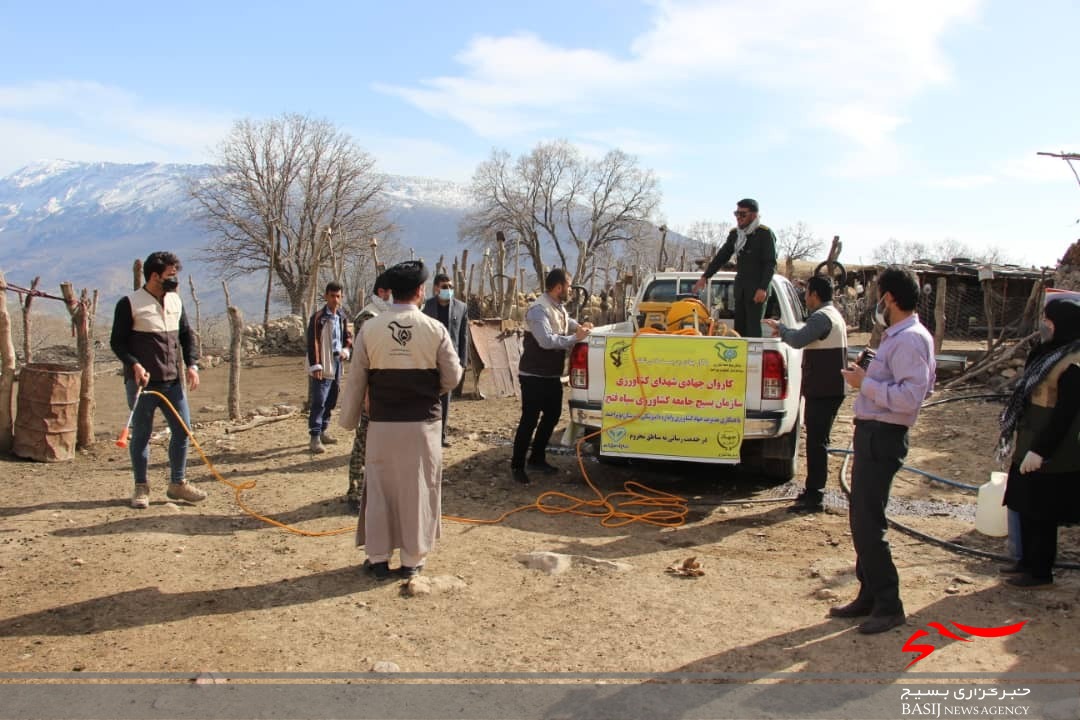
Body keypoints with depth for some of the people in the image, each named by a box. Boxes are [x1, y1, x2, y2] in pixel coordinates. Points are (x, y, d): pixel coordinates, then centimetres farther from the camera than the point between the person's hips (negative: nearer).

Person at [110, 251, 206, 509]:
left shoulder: (176, 301, 10)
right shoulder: (130, 303, -8)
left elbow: (186, 335, 17)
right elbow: (117, 341, -7)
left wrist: (192, 364, 4)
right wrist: (134, 365, -22)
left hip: (172, 381, 6)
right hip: (142, 382, -5)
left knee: (182, 429, 5)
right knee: (141, 434, 4)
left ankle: (177, 483, 19)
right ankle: (141, 488, 17)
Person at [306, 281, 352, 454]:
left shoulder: (342, 316, 10)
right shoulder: (318, 317, -11)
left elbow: (347, 336, 20)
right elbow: (313, 342, -14)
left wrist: (346, 350, -1)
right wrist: (315, 365, -19)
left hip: (336, 364, 7)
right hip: (323, 366, -7)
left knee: (331, 401, 15)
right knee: (318, 402, -7)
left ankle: (322, 431, 27)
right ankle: (315, 437, -3)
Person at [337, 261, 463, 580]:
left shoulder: (369, 329, -6)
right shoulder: (434, 329, -8)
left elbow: (356, 380, 0)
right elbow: (452, 377, -2)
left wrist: (348, 420, 13)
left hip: (382, 424, 1)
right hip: (423, 424, -1)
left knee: (380, 488, 12)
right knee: (418, 490, 10)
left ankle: (378, 558, 22)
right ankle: (412, 560, 18)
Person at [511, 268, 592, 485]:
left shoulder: (559, 307, 8)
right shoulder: (539, 309, -22)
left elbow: (566, 321, 32)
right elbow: (546, 340, -34)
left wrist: (579, 326, 11)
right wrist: (575, 338, -25)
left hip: (552, 375, 10)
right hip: (534, 376, -10)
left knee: (552, 415, 18)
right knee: (529, 420, -4)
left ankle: (537, 458, 32)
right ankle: (517, 465, 9)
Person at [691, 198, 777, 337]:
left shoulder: (765, 234, -8)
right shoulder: (735, 234, 12)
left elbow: (771, 263, -12)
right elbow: (722, 256, 18)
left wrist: (763, 288, -22)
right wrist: (705, 276, 12)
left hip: (757, 289, -7)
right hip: (740, 287, 7)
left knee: (753, 327, -10)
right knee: (739, 326, 7)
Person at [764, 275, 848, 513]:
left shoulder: (822, 317, -16)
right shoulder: (833, 315, 18)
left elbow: (798, 340, -28)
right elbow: (807, 336, 27)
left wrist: (780, 327, -11)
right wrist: (784, 331, 19)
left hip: (822, 391, -11)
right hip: (829, 389, 11)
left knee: (816, 442, -8)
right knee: (817, 441, 16)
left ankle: (814, 497, -6)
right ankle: (813, 491, 25)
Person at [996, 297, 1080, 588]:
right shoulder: (1050, 354, 11)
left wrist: (1039, 450, -22)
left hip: (1050, 458, -9)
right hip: (1031, 449, 9)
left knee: (1042, 515, 2)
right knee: (1027, 509, 18)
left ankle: (1041, 573, 14)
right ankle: (1028, 562, 31)